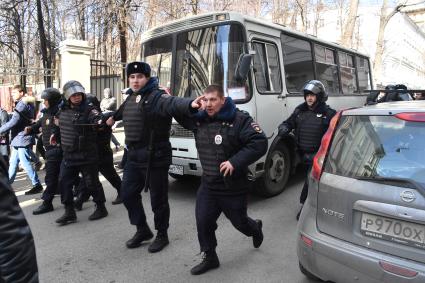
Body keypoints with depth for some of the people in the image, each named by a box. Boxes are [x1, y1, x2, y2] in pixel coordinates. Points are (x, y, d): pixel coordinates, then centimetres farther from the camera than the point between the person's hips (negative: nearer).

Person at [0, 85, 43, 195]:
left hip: (23, 139, -10)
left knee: (25, 163, -6)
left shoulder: (22, 104, -14)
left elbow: (13, 122, -21)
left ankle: (37, 185, 0)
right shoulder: (21, 104, 18)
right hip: (18, 140, 10)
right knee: (13, 163, 15)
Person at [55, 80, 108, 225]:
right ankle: (69, 212, 20)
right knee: (64, 182, 8)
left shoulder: (88, 110, -14)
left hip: (87, 155, -7)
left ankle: (101, 208, 22)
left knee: (92, 183, 3)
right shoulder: (63, 110, 8)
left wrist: (100, 122, -55)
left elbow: (97, 119, -34)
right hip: (68, 155, 7)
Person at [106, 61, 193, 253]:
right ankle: (142, 230, 32)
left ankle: (162, 235, 25)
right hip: (133, 156, 8)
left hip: (155, 157, -8)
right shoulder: (130, 98, 12)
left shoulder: (156, 97, -14)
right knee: (128, 193, 14)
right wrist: (113, 118, 54)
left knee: (158, 198, 4)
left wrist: (191, 104, -57)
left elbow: (173, 103, -36)